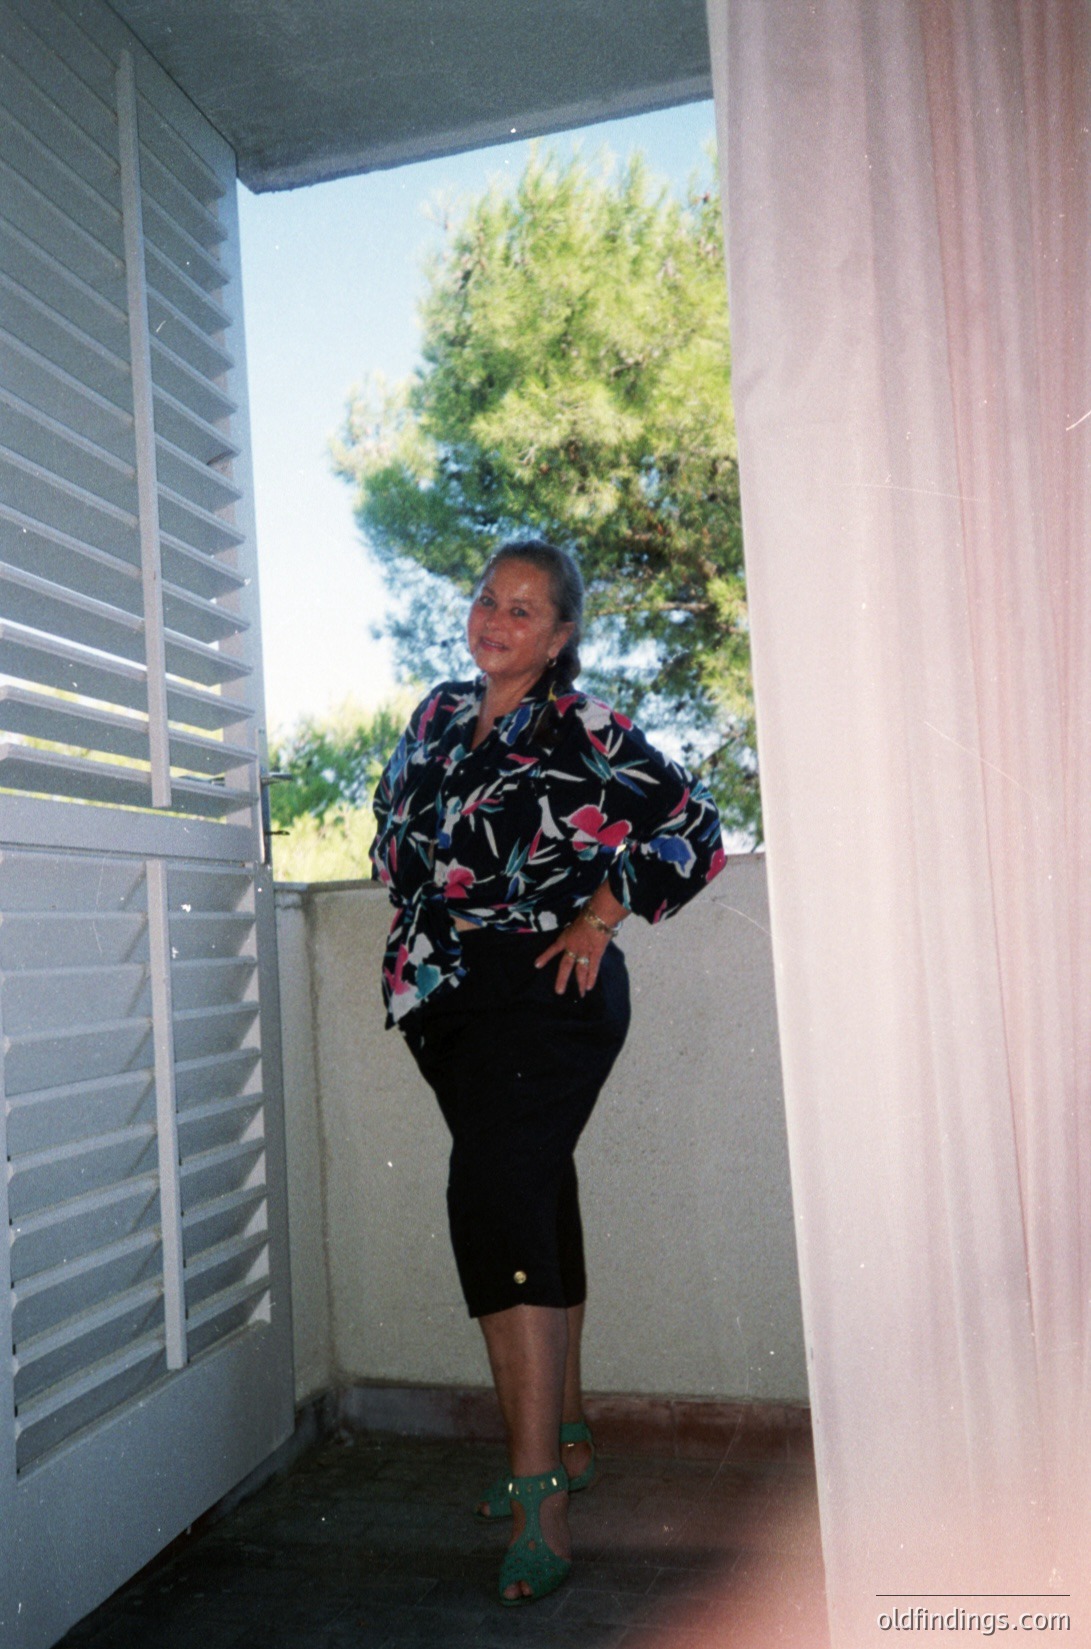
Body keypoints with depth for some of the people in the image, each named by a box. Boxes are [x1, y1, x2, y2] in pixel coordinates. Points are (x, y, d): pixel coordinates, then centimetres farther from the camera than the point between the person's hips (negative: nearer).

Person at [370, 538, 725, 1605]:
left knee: (494, 1197, -19)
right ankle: (565, 1442, 29)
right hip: (449, 1002, 7)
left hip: (544, 994, -7)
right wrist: (419, 933, 12)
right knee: (533, 1202, 14)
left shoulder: (585, 731, -6)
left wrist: (599, 918, -8)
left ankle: (537, 1494, -13)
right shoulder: (437, 714, 13)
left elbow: (696, 833, -6)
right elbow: (394, 829, 25)